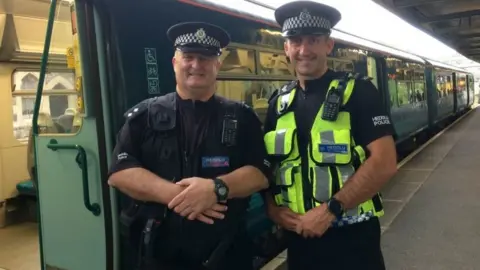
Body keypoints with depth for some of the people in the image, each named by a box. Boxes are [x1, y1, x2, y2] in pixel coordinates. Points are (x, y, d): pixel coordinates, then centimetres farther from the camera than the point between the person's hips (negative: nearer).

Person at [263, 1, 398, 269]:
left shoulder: (358, 91, -8)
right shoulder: (279, 102, 6)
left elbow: (384, 163, -17)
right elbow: (268, 164, 12)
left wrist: (330, 209, -19)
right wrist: (272, 207, -4)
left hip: (351, 237, -4)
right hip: (299, 236, 4)